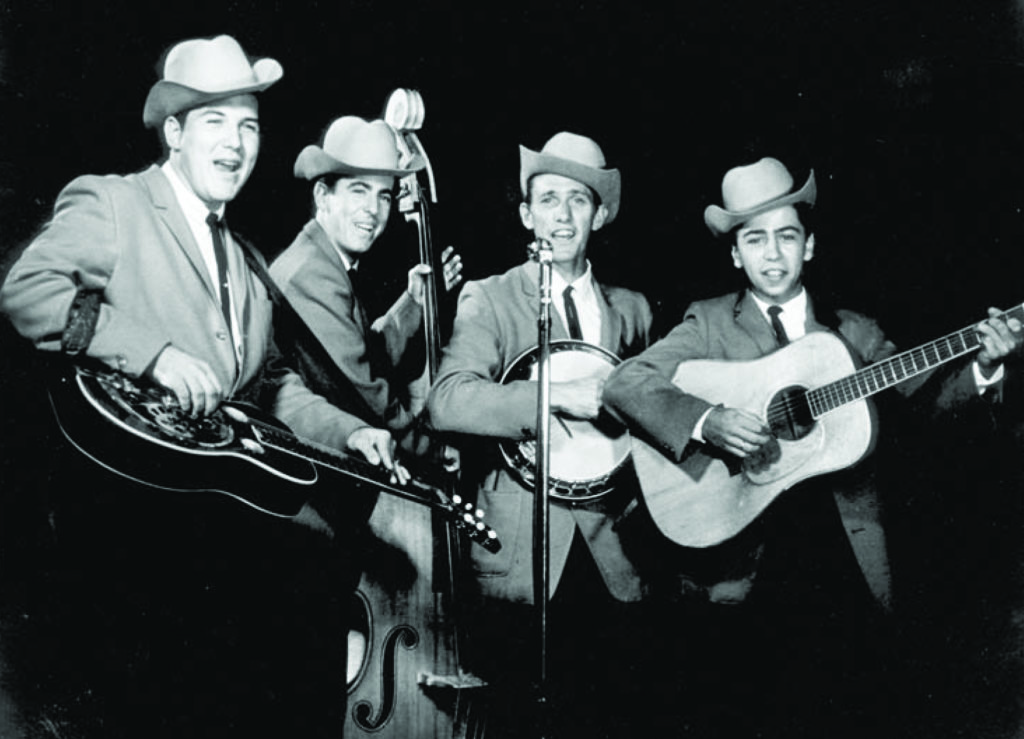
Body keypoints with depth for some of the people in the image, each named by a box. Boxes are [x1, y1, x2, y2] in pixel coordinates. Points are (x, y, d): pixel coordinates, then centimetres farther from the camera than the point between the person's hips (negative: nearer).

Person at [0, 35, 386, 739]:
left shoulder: (250, 264, 23)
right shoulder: (110, 203, 2)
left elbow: (275, 383, 25)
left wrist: (349, 432, 8)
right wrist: (155, 353, -21)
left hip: (220, 487, 6)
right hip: (122, 487, -6)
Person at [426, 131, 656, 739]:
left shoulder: (632, 308, 14)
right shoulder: (488, 299, 1)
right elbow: (446, 402, -15)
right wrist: (555, 396, -23)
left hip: (610, 552, 4)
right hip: (518, 554, -3)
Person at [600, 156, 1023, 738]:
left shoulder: (854, 332, 12)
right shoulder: (708, 324, 2)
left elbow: (923, 392, 4)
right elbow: (624, 383, -8)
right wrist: (706, 421, -22)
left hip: (844, 555, 3)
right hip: (739, 554, -2)